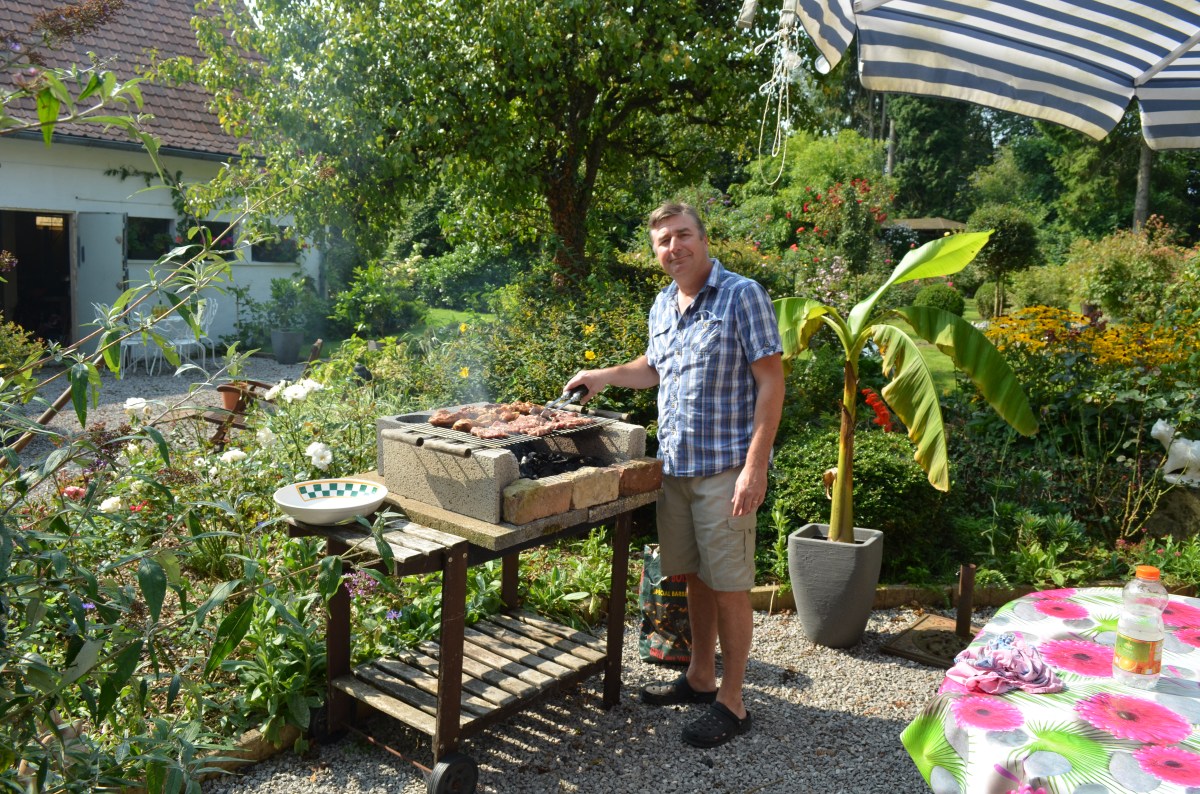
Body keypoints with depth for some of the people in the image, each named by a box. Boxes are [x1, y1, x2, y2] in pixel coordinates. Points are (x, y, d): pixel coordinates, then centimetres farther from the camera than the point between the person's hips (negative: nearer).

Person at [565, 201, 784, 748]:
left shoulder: (742, 296, -10)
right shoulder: (662, 306, 12)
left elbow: (770, 382, -14)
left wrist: (755, 466, -19)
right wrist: (605, 376, 13)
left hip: (723, 468, -7)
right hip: (674, 464, 7)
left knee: (728, 586, 1)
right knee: (694, 577, 17)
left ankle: (731, 702, 15)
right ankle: (700, 677, 33)